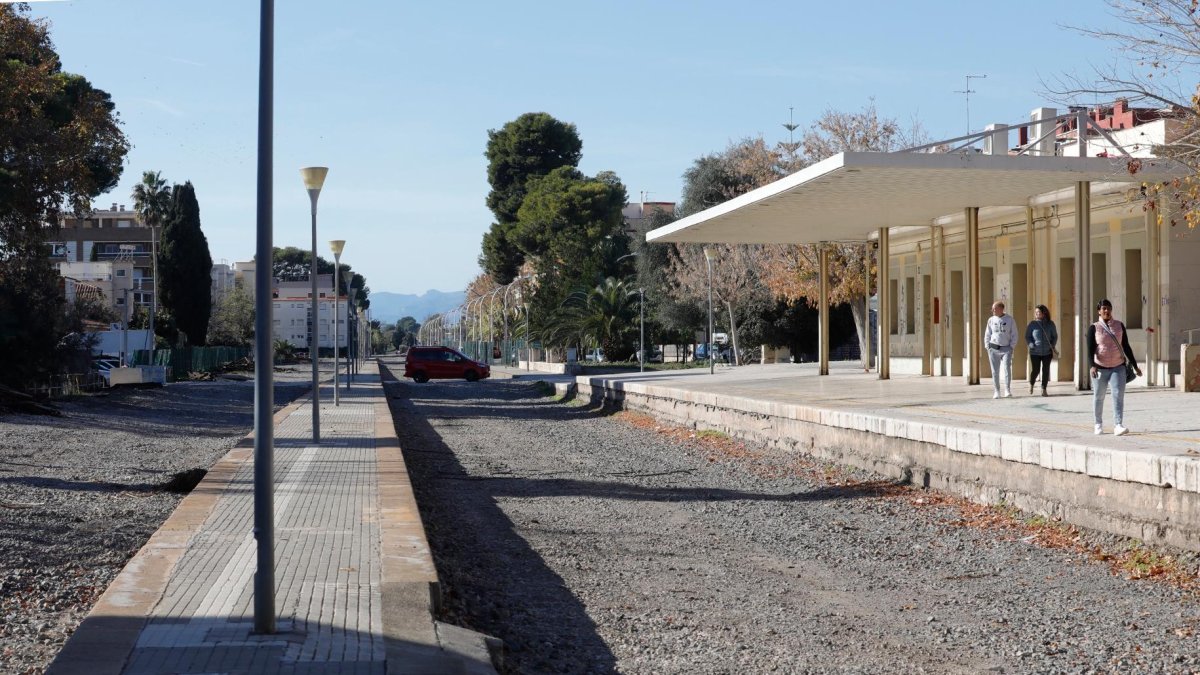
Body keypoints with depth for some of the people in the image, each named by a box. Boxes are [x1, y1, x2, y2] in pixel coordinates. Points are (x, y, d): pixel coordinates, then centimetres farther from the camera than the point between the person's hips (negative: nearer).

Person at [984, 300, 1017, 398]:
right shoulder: (991, 320, 6)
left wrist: (1011, 346, -4)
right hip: (993, 349, 2)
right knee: (995, 371, 4)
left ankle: (1007, 391, -12)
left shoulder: (1010, 320, 1)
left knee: (1007, 369, -14)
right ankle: (996, 391, 10)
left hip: (1006, 348, -2)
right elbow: (987, 334, 12)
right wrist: (987, 346, 3)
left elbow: (1014, 335, 4)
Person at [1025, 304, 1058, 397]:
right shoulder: (1032, 324, 0)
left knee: (1046, 371, 2)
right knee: (1035, 370, -1)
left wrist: (1053, 346, -2)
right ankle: (1031, 385, 28)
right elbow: (1027, 337, 4)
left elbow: (1055, 336, 12)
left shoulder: (1050, 324, 3)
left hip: (1047, 352, 1)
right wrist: (1032, 345, -12)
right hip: (1035, 352, -1)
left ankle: (1044, 390, 12)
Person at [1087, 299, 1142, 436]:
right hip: (1100, 368, -1)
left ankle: (1118, 426, -20)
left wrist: (1134, 365, 10)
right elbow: (1090, 349, -9)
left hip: (1118, 367, 1)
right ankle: (1098, 424, 26)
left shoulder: (1119, 325, 7)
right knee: (1098, 397, 8)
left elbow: (1126, 347, 11)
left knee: (1118, 394, -13)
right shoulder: (1094, 328, -1)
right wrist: (1092, 365, -25)